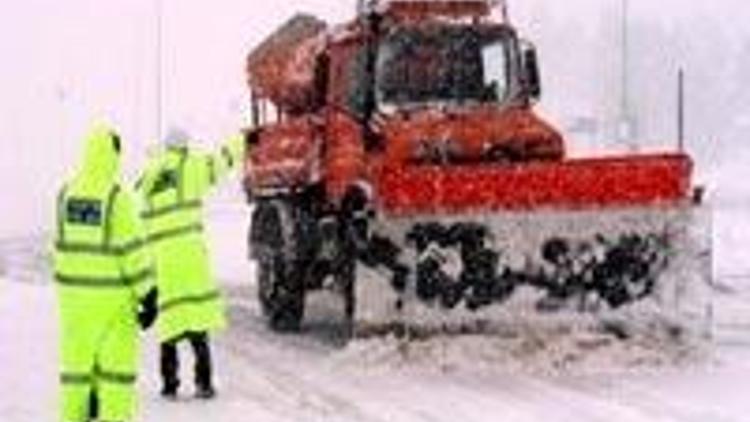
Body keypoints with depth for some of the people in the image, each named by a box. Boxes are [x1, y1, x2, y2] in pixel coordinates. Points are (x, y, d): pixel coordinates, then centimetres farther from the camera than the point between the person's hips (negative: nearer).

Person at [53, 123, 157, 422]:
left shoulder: (67, 193, 1)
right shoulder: (118, 197, -16)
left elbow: (63, 243, 9)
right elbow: (132, 250, -16)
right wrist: (148, 294, -11)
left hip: (74, 290, 5)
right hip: (113, 293, -5)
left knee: (77, 359, 12)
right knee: (117, 361, 3)